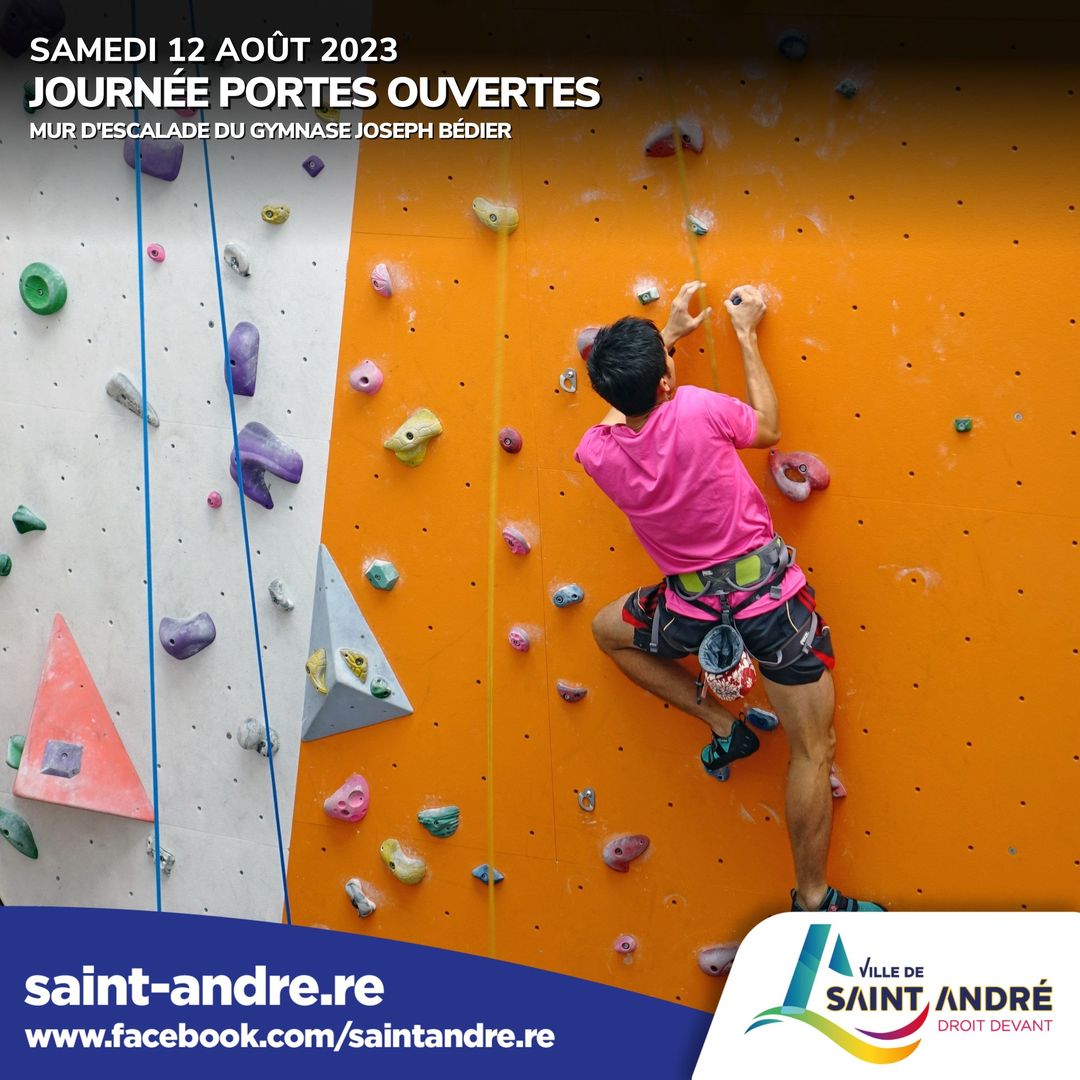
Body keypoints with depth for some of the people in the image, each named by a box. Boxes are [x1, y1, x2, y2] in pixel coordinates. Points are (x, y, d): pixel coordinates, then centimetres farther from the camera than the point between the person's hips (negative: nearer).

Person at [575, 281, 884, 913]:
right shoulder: (698, 409, -20)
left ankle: (722, 726, 27)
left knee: (608, 630, 32)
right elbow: (768, 429, 2)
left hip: (694, 604, 2)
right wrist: (746, 334, 7)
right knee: (814, 750, 12)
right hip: (768, 588, -1)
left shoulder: (596, 453, -10)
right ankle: (814, 899, 21)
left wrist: (668, 336, 17)